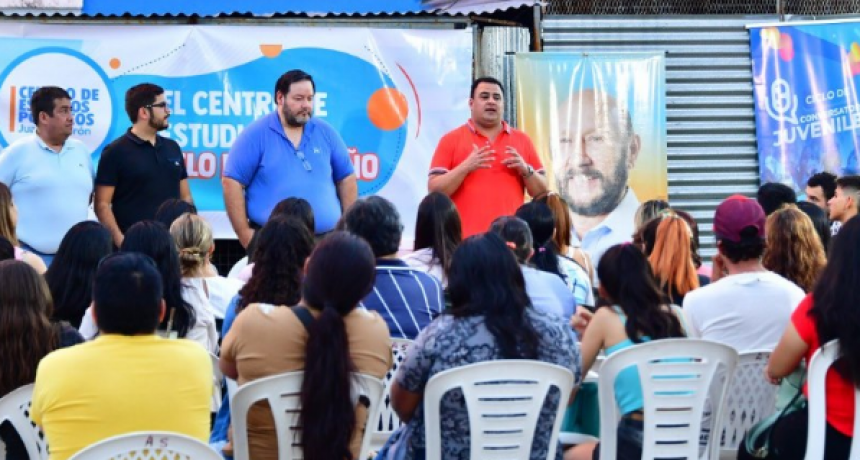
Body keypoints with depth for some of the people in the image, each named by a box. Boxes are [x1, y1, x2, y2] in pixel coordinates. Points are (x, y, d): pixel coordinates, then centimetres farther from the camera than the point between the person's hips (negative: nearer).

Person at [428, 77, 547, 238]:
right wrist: (465, 167, -13)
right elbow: (434, 190, 0)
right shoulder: (451, 140, 7)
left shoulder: (522, 140, 15)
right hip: (467, 239, -3)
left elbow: (541, 192, 15)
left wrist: (526, 170, -5)